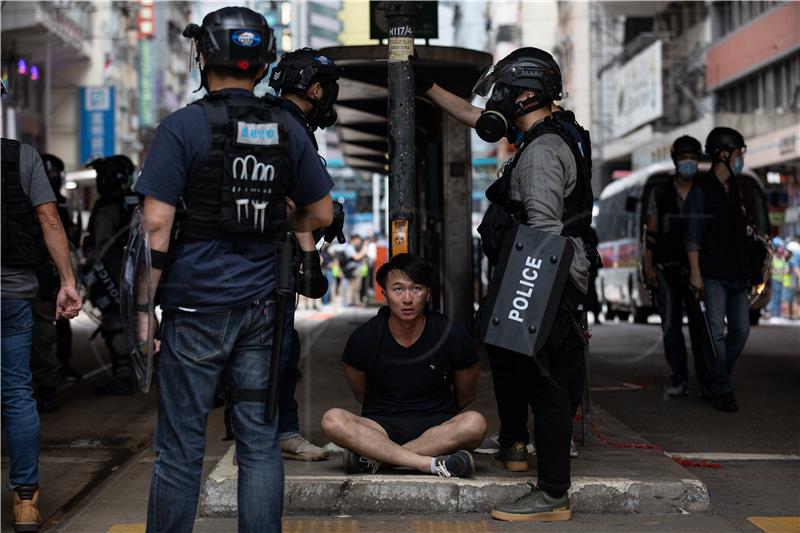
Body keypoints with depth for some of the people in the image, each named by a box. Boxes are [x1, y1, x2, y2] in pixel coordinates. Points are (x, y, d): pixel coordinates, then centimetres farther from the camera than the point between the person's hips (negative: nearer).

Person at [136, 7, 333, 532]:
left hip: (195, 309, -3)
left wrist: (143, 307, -6)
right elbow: (321, 214, 12)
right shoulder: (287, 130, 5)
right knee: (261, 443, 8)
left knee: (181, 448, 4)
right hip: (263, 308, 4)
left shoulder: (183, 127, -7)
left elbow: (156, 223, -11)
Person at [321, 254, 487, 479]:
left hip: (437, 426, 0)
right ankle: (432, 463, -34)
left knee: (475, 423, -33)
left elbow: (466, 395, 9)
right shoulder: (364, 338, -5)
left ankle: (374, 456, -28)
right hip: (380, 428, 0)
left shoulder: (452, 335, -6)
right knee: (332, 420, -30)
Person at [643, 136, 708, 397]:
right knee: (671, 324, -6)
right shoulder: (660, 193, 8)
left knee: (700, 324, -6)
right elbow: (650, 233, 7)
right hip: (666, 269, 0)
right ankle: (679, 380, -1)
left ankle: (706, 379, 2)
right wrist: (648, 266, -1)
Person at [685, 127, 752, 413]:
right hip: (712, 274, -7)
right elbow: (693, 235, -10)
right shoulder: (701, 189, -5)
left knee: (741, 330, 5)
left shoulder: (733, 188, 17)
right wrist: (695, 272, -16)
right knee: (717, 331, -9)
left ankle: (718, 379, 21)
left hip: (736, 273, 7)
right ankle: (722, 389, -2)